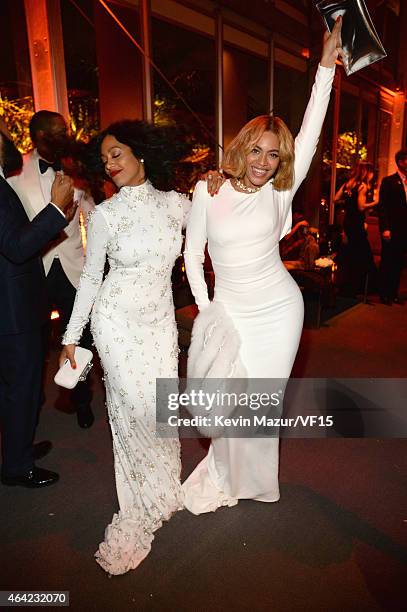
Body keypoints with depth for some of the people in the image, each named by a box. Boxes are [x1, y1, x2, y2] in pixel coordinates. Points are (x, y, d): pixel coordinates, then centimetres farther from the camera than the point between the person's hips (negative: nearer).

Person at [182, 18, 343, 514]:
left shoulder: (279, 193, -5)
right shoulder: (207, 191, -4)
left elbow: (310, 135, -11)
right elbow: (191, 252, 1)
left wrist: (326, 64, -15)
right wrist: (204, 307, -2)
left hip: (279, 310, 0)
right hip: (229, 312, 0)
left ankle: (255, 479, 39)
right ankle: (225, 475, 36)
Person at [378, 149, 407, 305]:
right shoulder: (388, 181, -3)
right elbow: (382, 207, -9)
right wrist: (385, 228, -16)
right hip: (391, 230, -5)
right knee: (387, 263, 3)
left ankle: (394, 293, 19)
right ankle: (385, 294, 13)